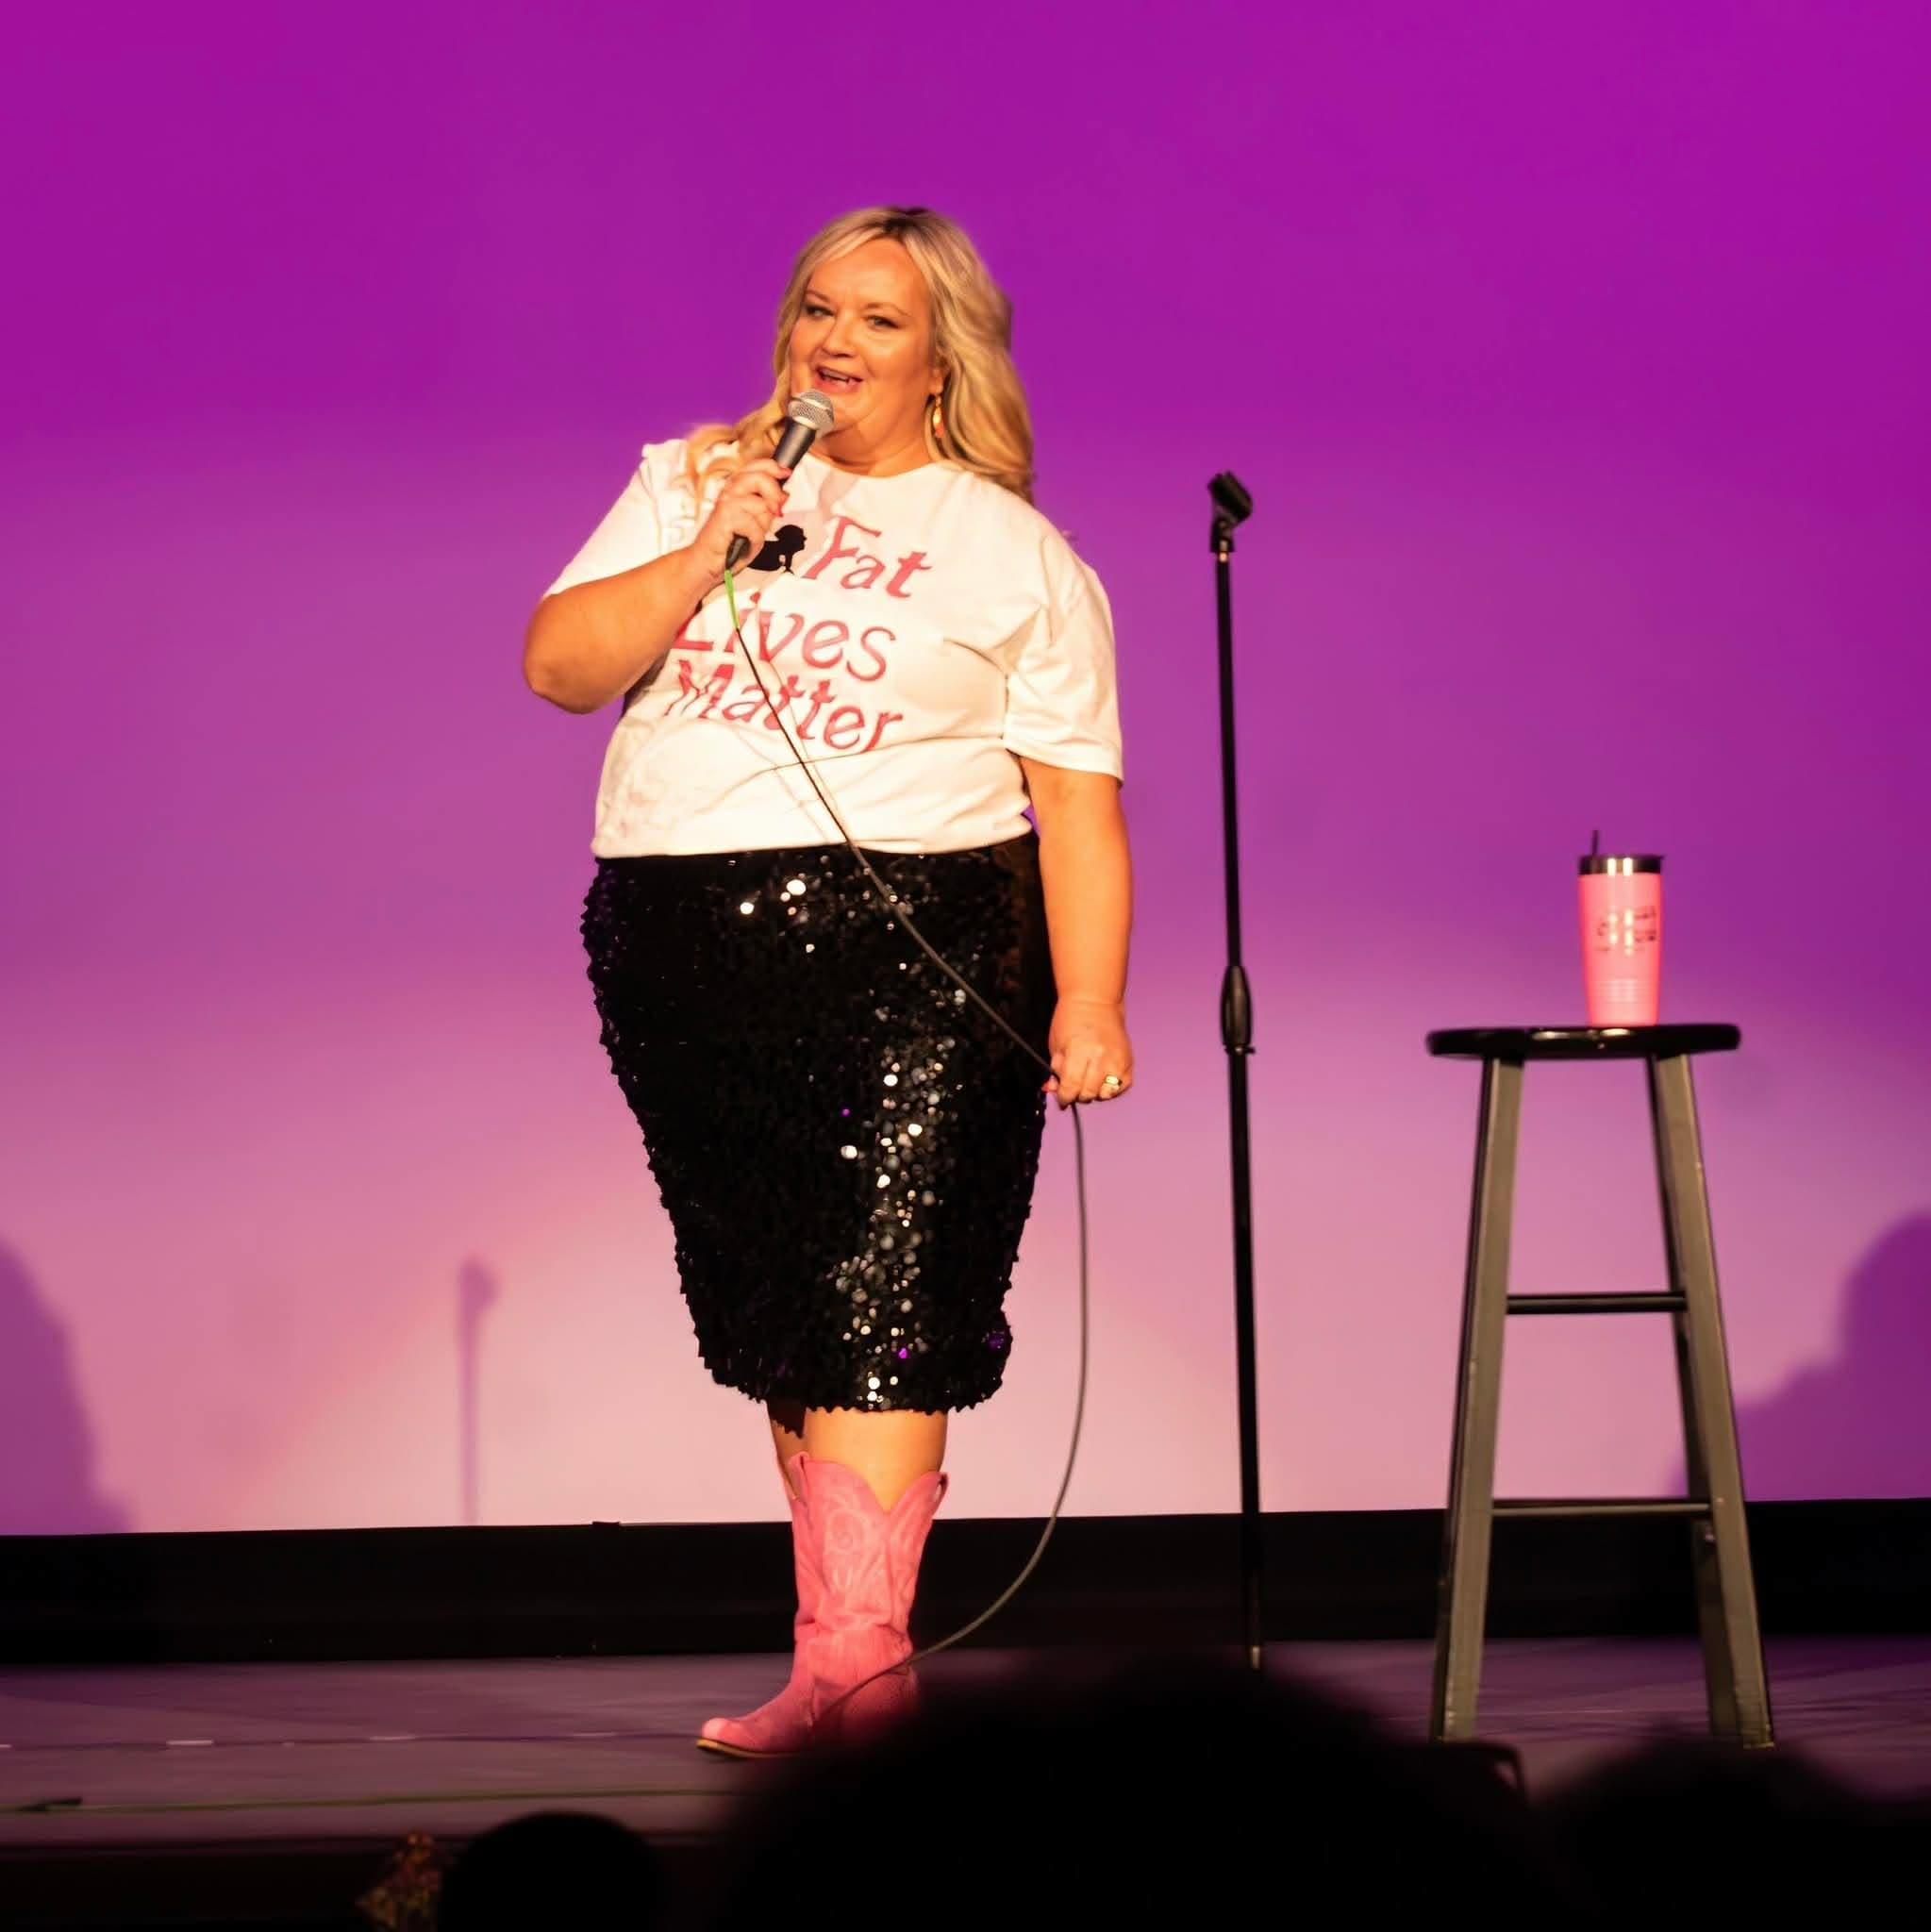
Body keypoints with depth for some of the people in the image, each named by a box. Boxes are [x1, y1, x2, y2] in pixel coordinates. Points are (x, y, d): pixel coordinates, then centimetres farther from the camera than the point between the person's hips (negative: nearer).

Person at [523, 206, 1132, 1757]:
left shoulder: (1015, 555, 6)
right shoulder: (688, 482, 14)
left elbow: (1078, 803, 1)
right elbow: (559, 665, 4)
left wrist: (1090, 1001, -10)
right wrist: (707, 555, -9)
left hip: (912, 950, -4)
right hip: (681, 946, 4)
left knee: (880, 1296, -12)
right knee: (776, 1312, 5)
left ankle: (853, 1656, -15)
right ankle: (858, 1649, 11)